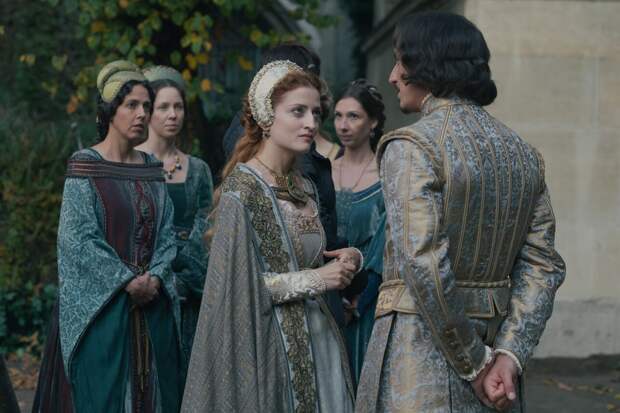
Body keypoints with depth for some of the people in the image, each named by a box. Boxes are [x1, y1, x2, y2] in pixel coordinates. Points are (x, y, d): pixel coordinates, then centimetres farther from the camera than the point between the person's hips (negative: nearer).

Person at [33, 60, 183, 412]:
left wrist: (154, 276, -10)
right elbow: (79, 238, -13)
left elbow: (166, 233, 7)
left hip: (152, 305, 5)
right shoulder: (85, 166, -6)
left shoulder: (152, 169, 10)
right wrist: (127, 281, -16)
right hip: (100, 303, -5)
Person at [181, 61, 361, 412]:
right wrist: (315, 279, -16)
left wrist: (346, 260, -1)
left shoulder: (306, 188, 10)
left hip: (319, 338, 7)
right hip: (269, 343, -7)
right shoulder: (242, 189, -12)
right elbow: (238, 284, -16)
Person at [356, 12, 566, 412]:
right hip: (498, 342, 7)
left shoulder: (410, 147, -13)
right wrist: (508, 357, -6)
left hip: (420, 351, -7)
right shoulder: (523, 152, 8)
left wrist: (475, 363, -14)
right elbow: (542, 265, 2)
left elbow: (425, 267, -22)